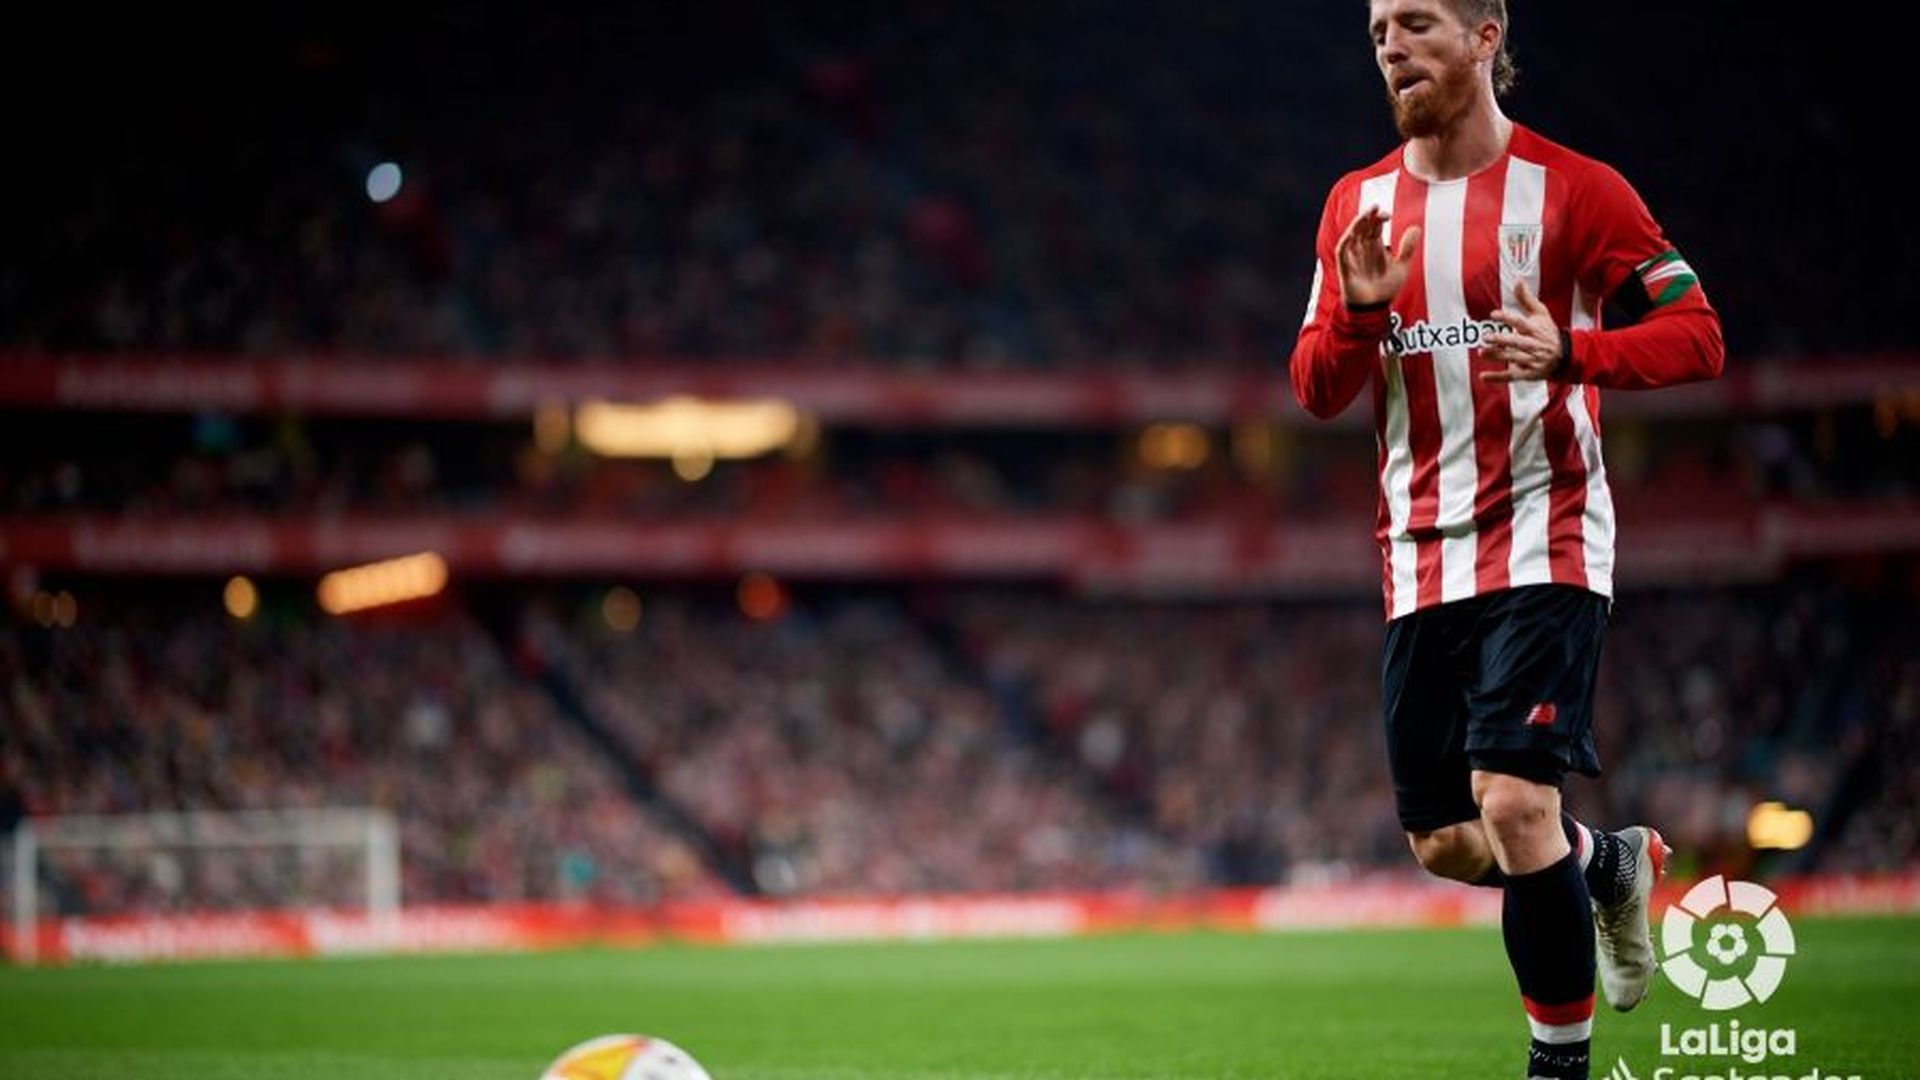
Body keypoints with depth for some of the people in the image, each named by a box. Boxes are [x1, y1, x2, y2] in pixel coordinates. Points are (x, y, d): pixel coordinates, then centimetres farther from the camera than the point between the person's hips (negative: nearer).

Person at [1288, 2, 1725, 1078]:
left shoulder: (1573, 190, -6)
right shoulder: (1358, 204, 9)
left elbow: (1697, 336, -9)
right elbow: (1317, 392, 9)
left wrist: (1571, 352, -27)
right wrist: (1359, 310, -12)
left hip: (1544, 545, -6)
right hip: (1422, 562, 6)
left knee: (1514, 805, -20)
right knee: (1444, 844, 8)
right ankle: (1609, 863, 38)